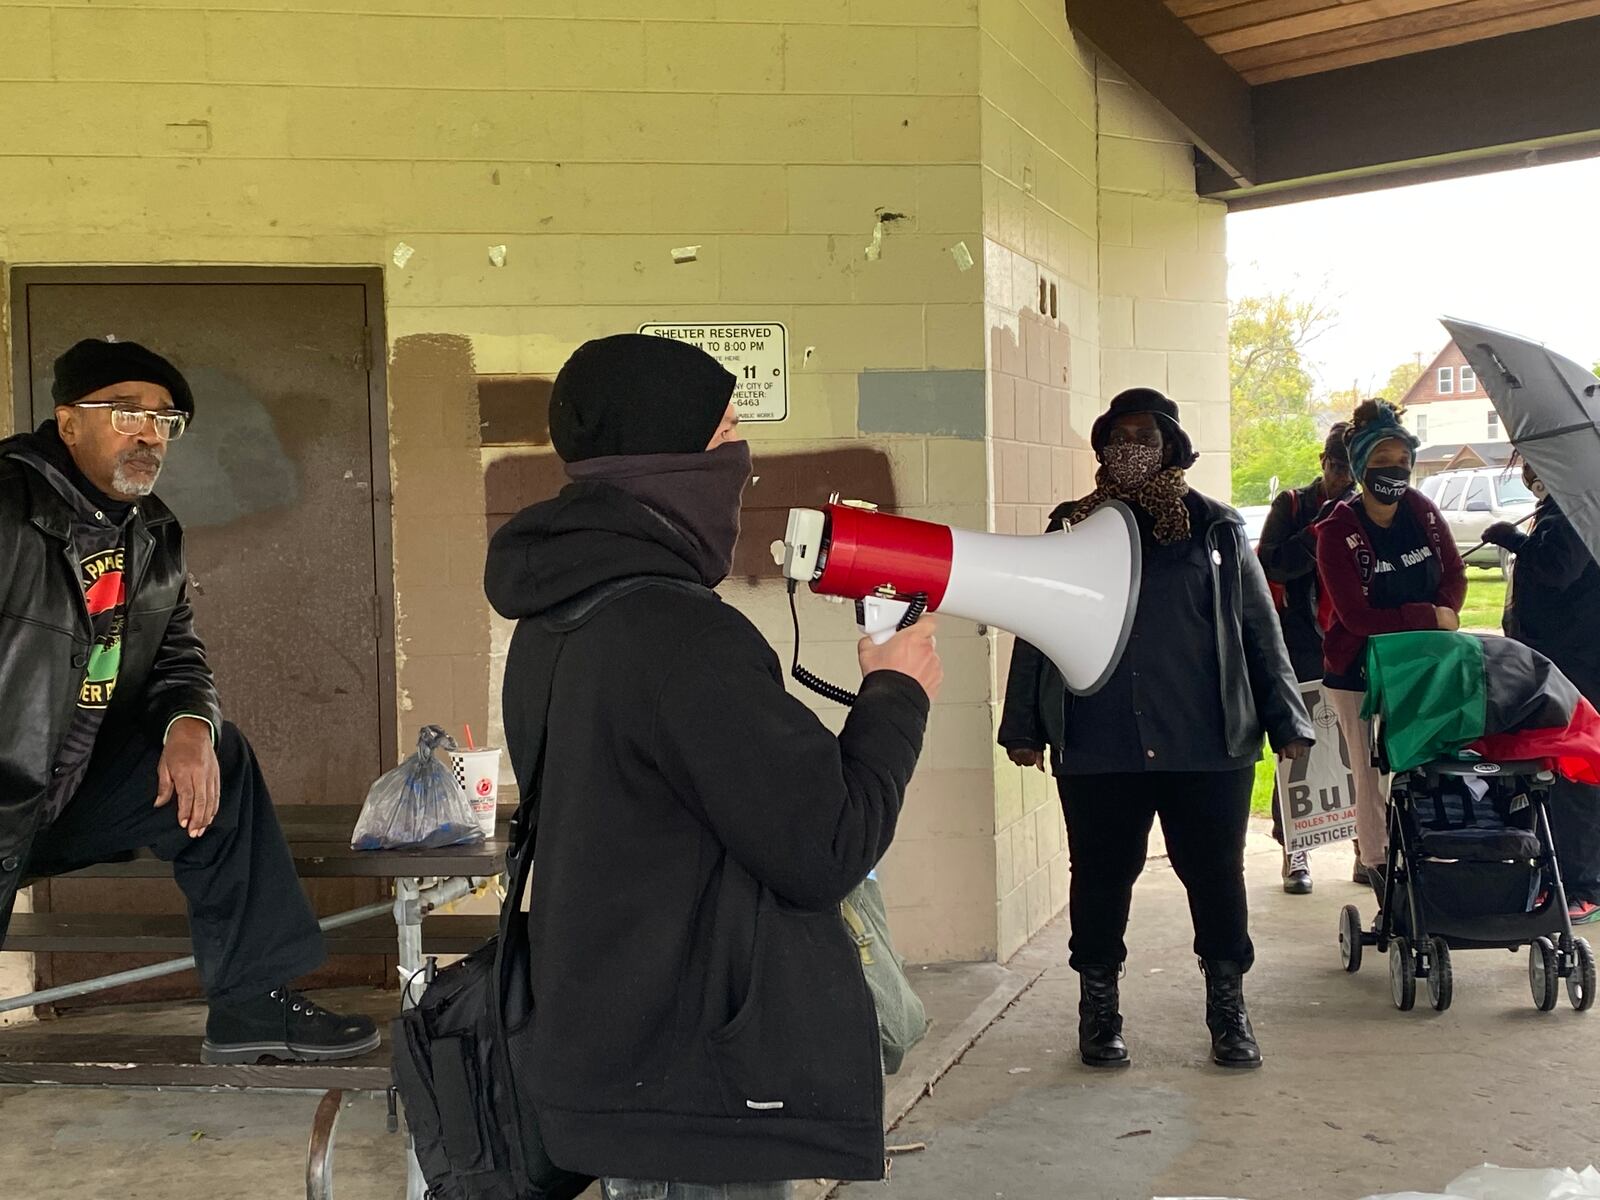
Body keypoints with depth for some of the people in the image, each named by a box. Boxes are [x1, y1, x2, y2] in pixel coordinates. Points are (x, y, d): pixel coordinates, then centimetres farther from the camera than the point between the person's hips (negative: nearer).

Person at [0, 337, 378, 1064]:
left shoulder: (154, 536, 5)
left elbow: (178, 659, 9)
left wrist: (189, 726, -15)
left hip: (69, 792, 7)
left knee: (218, 759, -1)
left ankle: (252, 1001, 1)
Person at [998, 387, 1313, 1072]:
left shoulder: (1216, 530, 8)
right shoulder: (1073, 530, 10)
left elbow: (1259, 632, 9)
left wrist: (1286, 723, 4)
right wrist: (1025, 726, 8)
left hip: (1209, 746, 0)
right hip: (1095, 750, 0)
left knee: (1216, 876, 7)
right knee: (1101, 878, 8)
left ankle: (1228, 1013, 23)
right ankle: (1098, 1013, 23)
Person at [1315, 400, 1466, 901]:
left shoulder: (1422, 511, 3)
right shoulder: (1337, 532, -12)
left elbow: (1455, 577, 8)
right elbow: (1356, 616, -16)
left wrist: (1441, 624, -11)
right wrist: (1429, 616, -14)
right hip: (1359, 671, -4)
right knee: (1371, 775, -2)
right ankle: (1379, 869, 7)